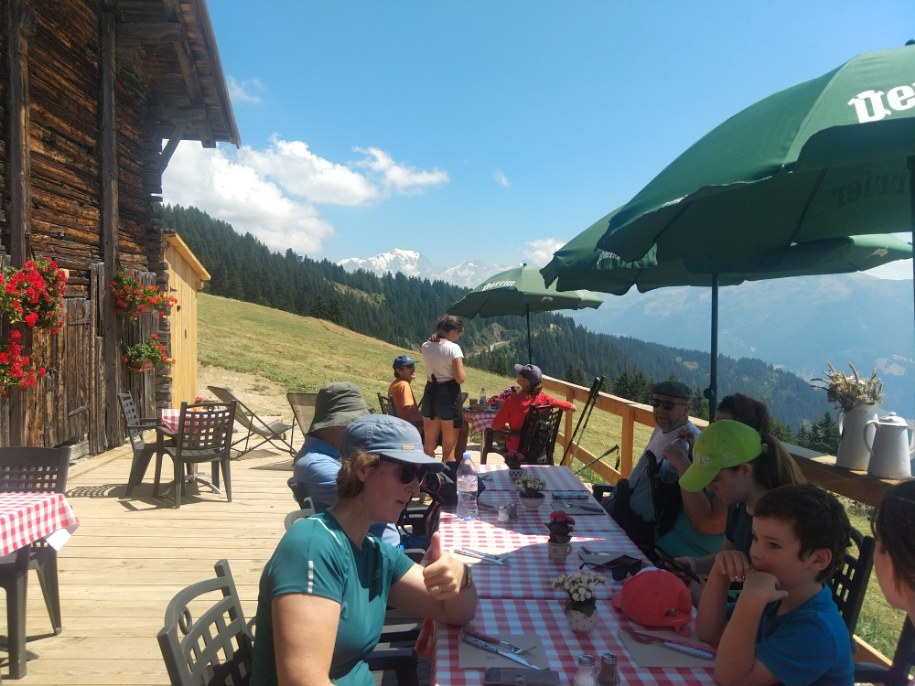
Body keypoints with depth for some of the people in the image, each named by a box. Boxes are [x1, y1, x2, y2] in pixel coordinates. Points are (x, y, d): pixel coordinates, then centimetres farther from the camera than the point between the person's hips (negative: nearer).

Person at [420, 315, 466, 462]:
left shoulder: (426, 346, 4)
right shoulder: (453, 348, -14)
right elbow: (460, 378, -18)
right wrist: (464, 374, 3)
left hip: (430, 394, 6)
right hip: (449, 395, -6)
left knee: (428, 446, 17)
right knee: (449, 449, 4)